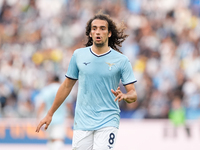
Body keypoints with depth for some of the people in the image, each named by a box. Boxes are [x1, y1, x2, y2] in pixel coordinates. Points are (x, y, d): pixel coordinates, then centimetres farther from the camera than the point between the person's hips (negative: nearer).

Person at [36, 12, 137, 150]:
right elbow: (67, 86, 16)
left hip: (108, 121, -2)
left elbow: (133, 95, 0)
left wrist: (123, 96, -24)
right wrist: (50, 114, 18)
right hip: (82, 122, 2)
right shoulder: (79, 55, 6)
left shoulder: (122, 60, -1)